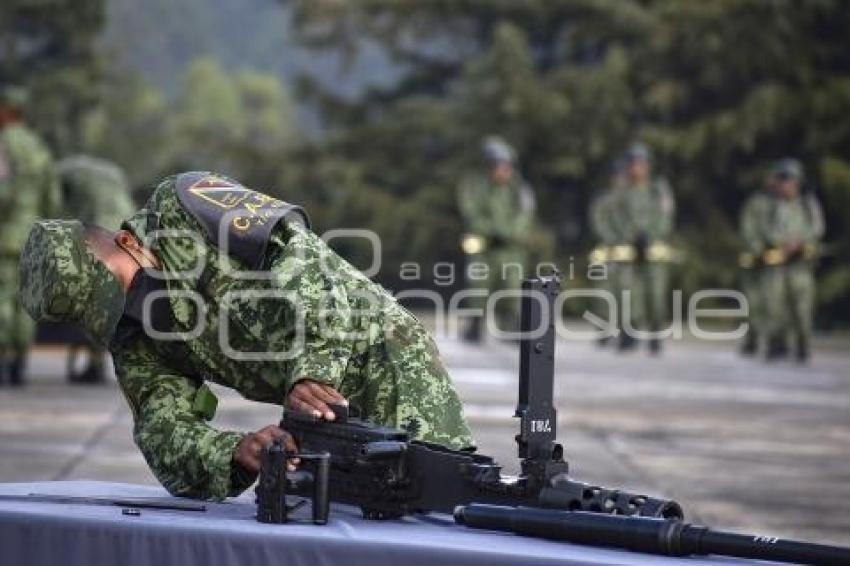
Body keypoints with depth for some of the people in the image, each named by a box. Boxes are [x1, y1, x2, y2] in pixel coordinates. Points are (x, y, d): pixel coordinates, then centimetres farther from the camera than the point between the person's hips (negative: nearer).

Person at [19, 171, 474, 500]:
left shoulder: (182, 204, -9)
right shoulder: (135, 346, 5)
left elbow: (295, 250, -21)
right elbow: (168, 439, -10)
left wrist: (312, 367, -34)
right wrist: (235, 453, -35)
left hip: (380, 353, -6)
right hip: (326, 411, 6)